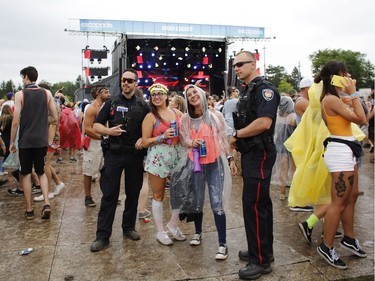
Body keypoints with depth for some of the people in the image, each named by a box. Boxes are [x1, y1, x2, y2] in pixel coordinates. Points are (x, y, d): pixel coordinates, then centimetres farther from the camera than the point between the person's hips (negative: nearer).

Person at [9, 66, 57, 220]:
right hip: (41, 140, 3)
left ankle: (29, 209, 13)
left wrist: (12, 141, 0)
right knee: (41, 172, 14)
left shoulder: (20, 94, -6)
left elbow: (16, 121, -9)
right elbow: (55, 118, 3)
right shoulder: (47, 93, 2)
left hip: (25, 141, -2)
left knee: (26, 174, 9)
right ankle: (46, 203, -2)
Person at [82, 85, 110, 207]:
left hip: (102, 142, 8)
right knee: (89, 172, 3)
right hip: (92, 143, -8)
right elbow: (87, 129, -21)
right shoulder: (92, 108, -14)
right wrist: (103, 137, -22)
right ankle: (88, 197, 13)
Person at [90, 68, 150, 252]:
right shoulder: (112, 103, 7)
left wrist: (143, 139, -10)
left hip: (135, 154, 1)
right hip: (114, 153, -1)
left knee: (133, 193, 10)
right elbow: (96, 126, 5)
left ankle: (129, 227, 26)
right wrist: (109, 131, -15)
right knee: (109, 194, -2)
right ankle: (102, 235, 5)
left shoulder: (142, 106, 8)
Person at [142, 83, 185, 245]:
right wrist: (163, 137, -17)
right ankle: (160, 231, 18)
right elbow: (145, 142, -7)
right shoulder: (151, 117, -2)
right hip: (157, 157, -4)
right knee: (158, 195, 5)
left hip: (176, 156, 4)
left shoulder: (177, 113, 8)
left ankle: (172, 225, 30)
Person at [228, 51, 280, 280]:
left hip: (260, 155, -10)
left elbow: (264, 122, -26)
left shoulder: (264, 88, -13)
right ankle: (264, 250, 30)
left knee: (254, 204, -7)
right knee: (260, 203, 16)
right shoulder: (247, 91, 17)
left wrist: (236, 134, -15)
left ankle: (261, 261, 5)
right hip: (250, 154, 10)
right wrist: (237, 141, 12)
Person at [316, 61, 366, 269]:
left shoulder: (336, 98, 15)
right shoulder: (331, 99, -16)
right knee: (339, 202, -4)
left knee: (352, 197, 18)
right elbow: (360, 118, -19)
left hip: (346, 151, 10)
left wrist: (350, 96, 11)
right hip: (340, 151, -10)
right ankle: (326, 246, 7)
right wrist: (353, 93, -11)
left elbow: (361, 120, 14)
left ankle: (349, 238, 32)